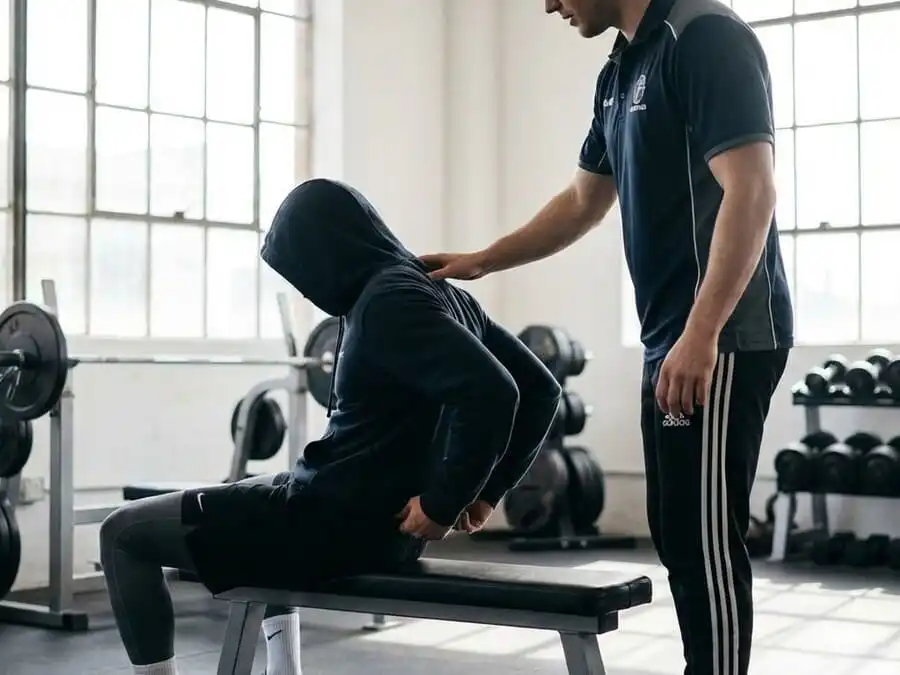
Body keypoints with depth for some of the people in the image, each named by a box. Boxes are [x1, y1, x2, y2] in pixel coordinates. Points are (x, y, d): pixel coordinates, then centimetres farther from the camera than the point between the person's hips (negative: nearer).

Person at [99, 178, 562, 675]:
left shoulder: (387, 300, -20)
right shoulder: (436, 292, 8)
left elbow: (490, 393, -34)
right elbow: (538, 387, 14)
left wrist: (442, 504, -22)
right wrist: (482, 493, 11)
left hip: (336, 524, -10)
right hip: (387, 521, 10)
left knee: (123, 533, 3)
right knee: (259, 493, 40)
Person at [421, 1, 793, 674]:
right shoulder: (621, 70, 17)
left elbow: (751, 190, -21)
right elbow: (583, 203, 27)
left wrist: (702, 333, -26)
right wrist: (479, 262, 26)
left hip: (719, 340, -9)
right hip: (673, 340, 10)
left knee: (704, 542, -5)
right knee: (680, 538, 12)